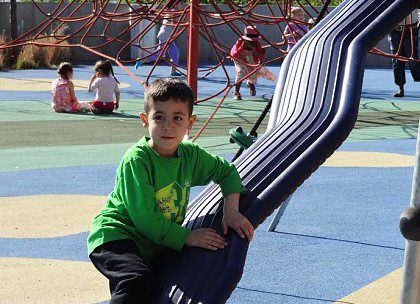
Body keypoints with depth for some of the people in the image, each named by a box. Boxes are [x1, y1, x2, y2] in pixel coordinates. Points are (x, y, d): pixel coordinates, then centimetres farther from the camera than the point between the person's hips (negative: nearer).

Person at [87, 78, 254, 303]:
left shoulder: (190, 154, 3)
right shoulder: (136, 160, -18)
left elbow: (226, 171, 20)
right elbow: (144, 218, -19)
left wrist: (231, 210, 3)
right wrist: (187, 237, -15)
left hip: (157, 246, 8)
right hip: (116, 235, -8)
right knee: (140, 283, -33)